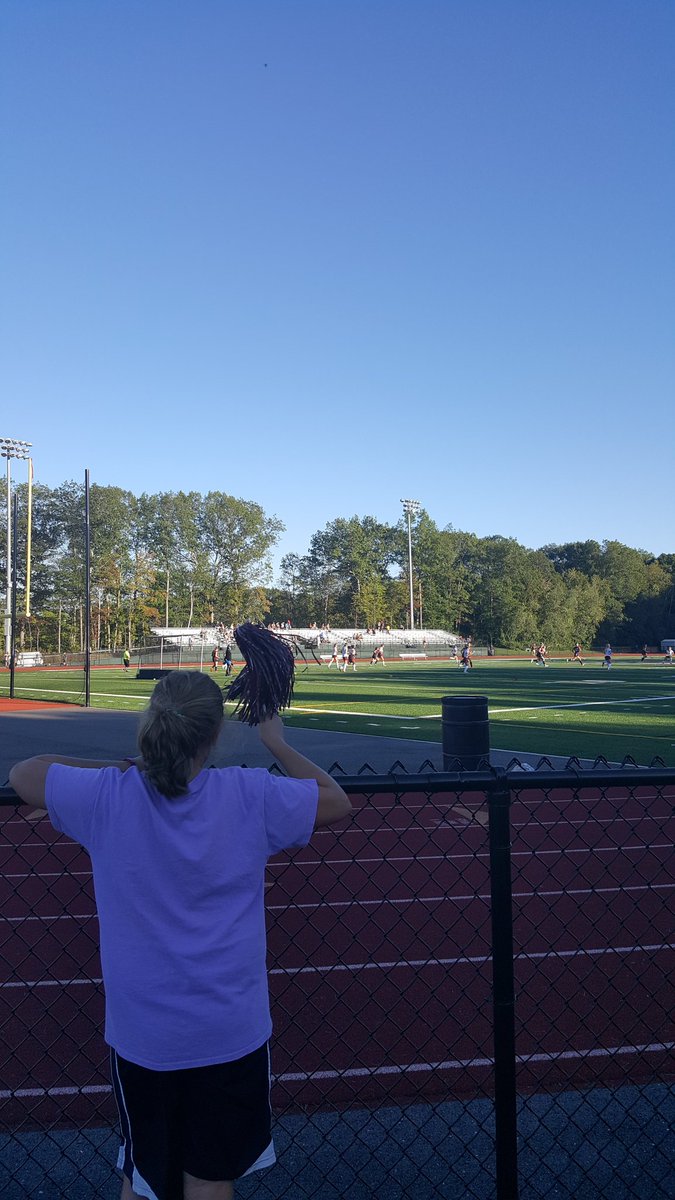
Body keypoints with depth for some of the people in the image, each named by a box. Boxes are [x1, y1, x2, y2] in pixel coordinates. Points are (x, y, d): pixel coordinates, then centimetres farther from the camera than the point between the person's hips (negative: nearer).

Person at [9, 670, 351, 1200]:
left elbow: (23, 773, 4)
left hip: (139, 1033, 1)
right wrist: (276, 742, 8)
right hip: (230, 1032, 0)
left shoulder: (105, 796, -15)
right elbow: (337, 802, 1)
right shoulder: (250, 795, -16)